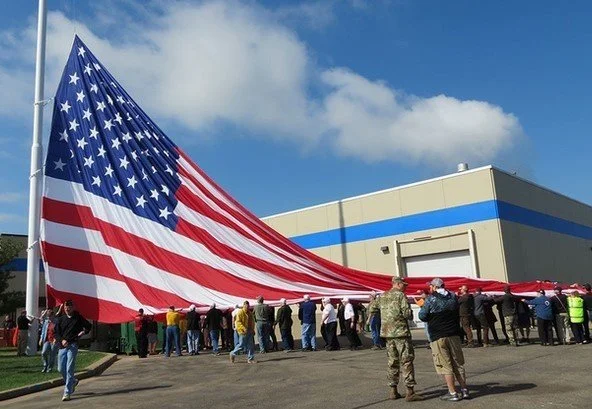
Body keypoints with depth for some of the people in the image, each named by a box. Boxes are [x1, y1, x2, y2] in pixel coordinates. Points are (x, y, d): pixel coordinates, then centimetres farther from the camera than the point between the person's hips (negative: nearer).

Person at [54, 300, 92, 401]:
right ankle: (73, 381, 34)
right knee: (61, 369, 7)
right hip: (62, 346, 4)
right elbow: (55, 332, 6)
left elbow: (89, 326, 16)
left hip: (73, 345, -4)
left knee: (69, 369, -10)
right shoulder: (60, 319, 9)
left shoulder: (78, 318, 4)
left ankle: (67, 392, -7)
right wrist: (61, 340, -11)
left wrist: (84, 331, -4)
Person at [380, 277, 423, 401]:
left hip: (387, 331, 7)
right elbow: (407, 313, -14)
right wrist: (410, 315, 6)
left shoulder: (383, 296, 12)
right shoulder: (400, 295, -9)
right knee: (407, 361, -2)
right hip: (401, 331, -7)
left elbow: (382, 313, 13)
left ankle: (393, 391, 16)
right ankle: (410, 392, -2)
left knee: (392, 361, 13)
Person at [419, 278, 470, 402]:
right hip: (454, 334, 5)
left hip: (438, 336, -5)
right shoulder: (453, 297, 6)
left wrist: (422, 307, 10)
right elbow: (457, 314, 17)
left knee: (445, 366, 1)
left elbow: (422, 316, -8)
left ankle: (453, 393, 3)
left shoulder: (431, 299, -11)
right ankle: (464, 390, 17)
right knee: (458, 364, 14)